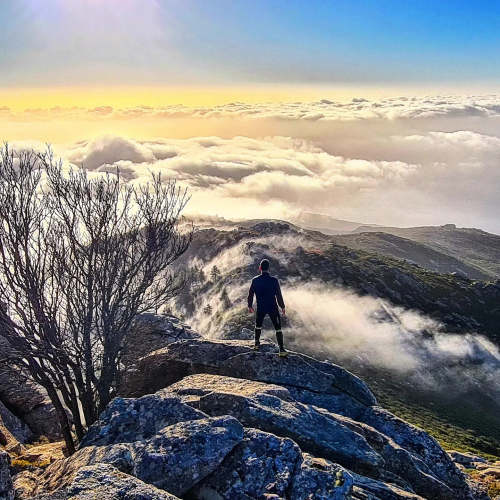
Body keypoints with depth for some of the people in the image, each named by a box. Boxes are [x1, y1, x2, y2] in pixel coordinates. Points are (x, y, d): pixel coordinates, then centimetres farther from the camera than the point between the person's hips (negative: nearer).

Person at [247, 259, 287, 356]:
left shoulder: (255, 280, -10)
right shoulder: (274, 280, -17)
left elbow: (250, 294, -1)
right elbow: (279, 295, -12)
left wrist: (250, 305, 14)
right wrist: (282, 306, 2)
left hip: (260, 308, 3)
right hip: (273, 308, -2)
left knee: (258, 325, 25)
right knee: (278, 328, 5)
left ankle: (257, 343, 39)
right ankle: (281, 349, 2)